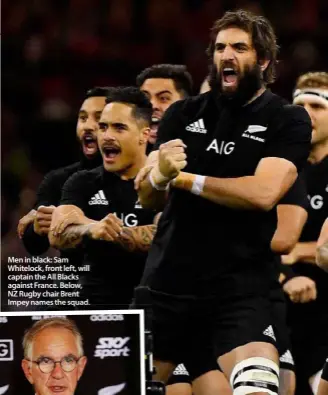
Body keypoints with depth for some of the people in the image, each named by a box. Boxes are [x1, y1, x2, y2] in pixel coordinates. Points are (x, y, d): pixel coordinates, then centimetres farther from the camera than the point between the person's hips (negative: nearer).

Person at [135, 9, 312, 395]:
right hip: (164, 283, 4)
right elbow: (146, 197, 3)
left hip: (238, 289, -4)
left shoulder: (287, 120, -3)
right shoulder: (183, 114, 7)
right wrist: (159, 174, -21)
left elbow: (263, 192, -18)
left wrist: (183, 179, -10)